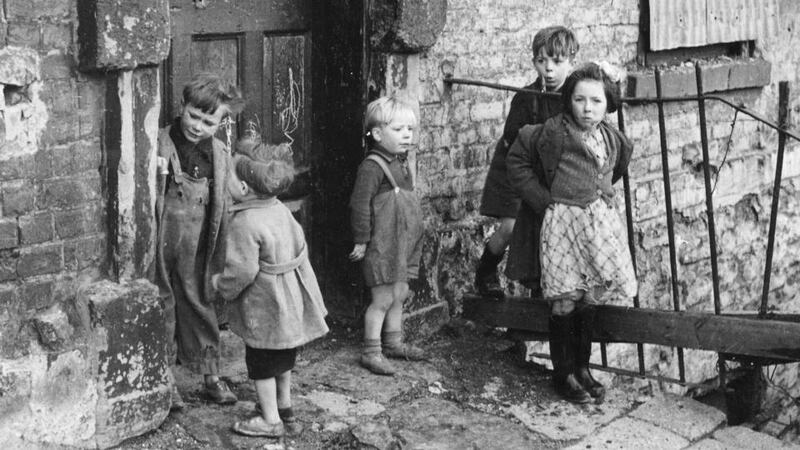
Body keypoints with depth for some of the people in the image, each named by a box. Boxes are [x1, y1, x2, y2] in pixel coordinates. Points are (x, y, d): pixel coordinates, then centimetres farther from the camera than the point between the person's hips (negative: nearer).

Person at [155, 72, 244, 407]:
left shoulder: (220, 154, 3)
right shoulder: (158, 146, -11)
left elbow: (223, 207, 10)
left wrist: (221, 259, 8)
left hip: (198, 252, 3)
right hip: (161, 248, -3)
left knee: (202, 306, 12)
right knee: (161, 307, 6)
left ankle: (211, 376, 24)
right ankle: (164, 379, 16)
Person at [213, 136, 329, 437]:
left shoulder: (245, 223, -24)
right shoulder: (280, 210, 4)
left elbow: (242, 270, -26)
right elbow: (300, 247, 13)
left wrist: (221, 284, -8)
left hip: (265, 307, -9)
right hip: (292, 302, 9)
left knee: (261, 365, 7)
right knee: (282, 361, 23)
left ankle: (270, 420, 16)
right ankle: (285, 410, 36)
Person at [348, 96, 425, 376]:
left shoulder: (401, 164, 11)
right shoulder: (372, 167, -18)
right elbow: (359, 205, -19)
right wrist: (361, 241, -18)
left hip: (404, 245, 9)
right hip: (382, 246, -9)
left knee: (399, 294, 16)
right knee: (383, 298, -4)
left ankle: (393, 343, 29)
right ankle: (371, 351, 5)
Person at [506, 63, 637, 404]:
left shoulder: (613, 139, 8)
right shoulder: (554, 132, -9)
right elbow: (517, 160, -2)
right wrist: (543, 199, -3)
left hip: (600, 219, 5)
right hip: (563, 220, -5)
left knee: (589, 299, 9)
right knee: (565, 300, -3)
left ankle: (582, 368, 21)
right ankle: (563, 374, 7)